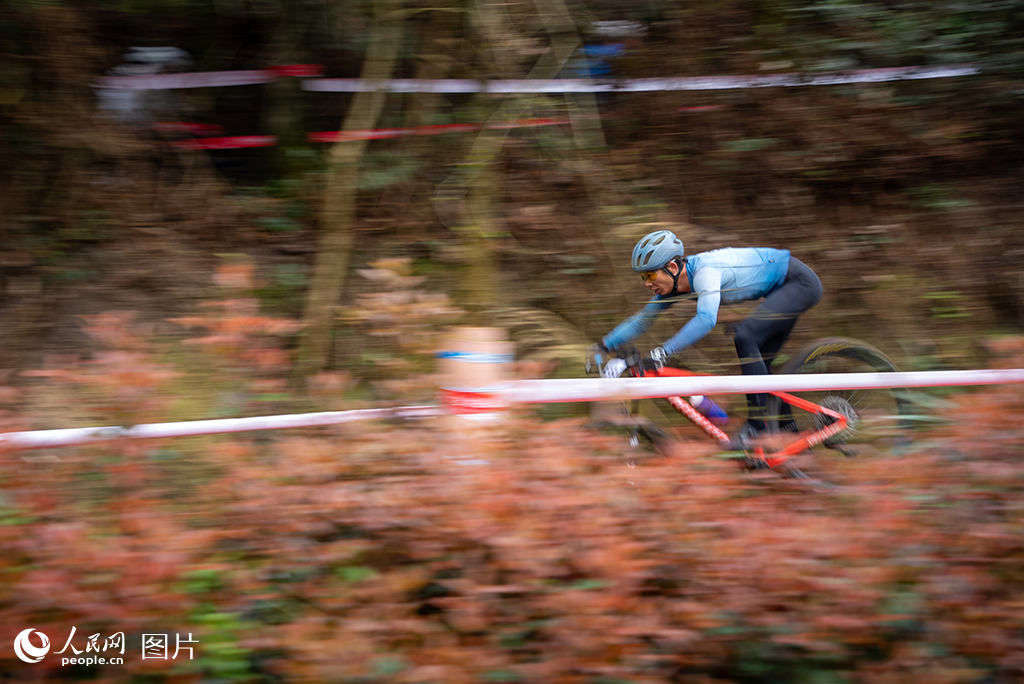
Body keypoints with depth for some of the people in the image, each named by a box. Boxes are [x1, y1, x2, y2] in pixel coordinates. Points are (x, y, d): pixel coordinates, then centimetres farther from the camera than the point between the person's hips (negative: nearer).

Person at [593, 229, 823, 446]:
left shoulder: (704, 271, -31)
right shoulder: (675, 283, -3)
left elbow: (706, 319, -47)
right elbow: (642, 319, 6)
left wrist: (663, 351, -52)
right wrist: (602, 346, 0)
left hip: (800, 282, -10)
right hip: (782, 287, 10)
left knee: (745, 337, -24)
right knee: (758, 365, 8)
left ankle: (757, 424, -17)